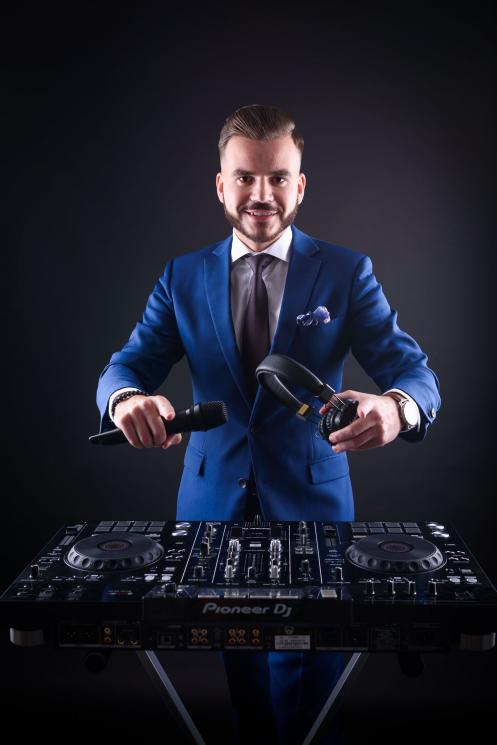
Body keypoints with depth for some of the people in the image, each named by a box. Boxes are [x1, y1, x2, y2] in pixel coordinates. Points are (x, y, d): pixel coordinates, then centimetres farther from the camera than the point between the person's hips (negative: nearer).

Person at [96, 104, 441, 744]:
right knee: (237, 668, 18)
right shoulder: (183, 277, 4)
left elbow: (414, 372, -9)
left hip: (310, 501, -2)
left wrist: (395, 407, -35)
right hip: (213, 503, 2)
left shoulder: (346, 272, -2)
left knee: (305, 679, 7)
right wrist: (127, 398, -28)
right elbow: (128, 365, -2)